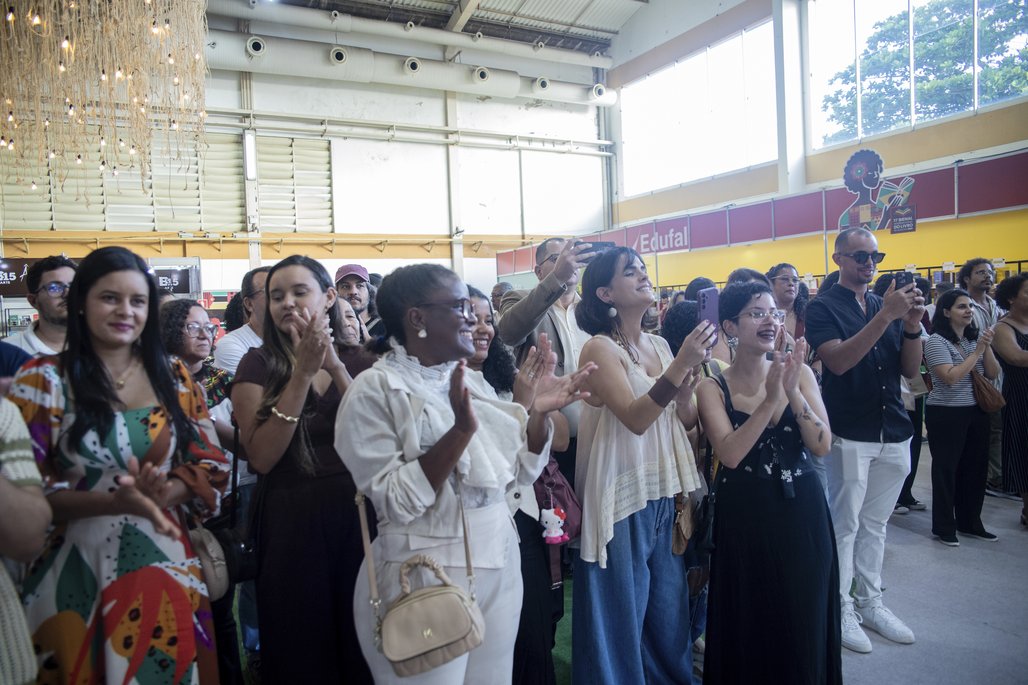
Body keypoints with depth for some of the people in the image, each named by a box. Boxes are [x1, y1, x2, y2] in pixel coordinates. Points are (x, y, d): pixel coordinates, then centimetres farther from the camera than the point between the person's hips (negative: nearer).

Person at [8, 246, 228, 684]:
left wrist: (161, 493, -17)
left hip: (166, 560, 2)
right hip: (77, 567, -2)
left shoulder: (174, 378, 4)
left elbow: (211, 466, 2)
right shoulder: (44, 380, -3)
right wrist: (114, 501, -23)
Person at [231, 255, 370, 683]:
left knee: (361, 644, 15)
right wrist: (303, 372, -19)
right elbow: (261, 457, -14)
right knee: (300, 651, 13)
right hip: (290, 523, -1)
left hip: (357, 515, 2)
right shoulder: (258, 364, -1)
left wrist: (335, 367, -17)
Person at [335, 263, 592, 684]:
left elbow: (519, 473, 6)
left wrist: (539, 412, -10)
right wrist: (460, 431, -28)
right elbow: (395, 502, -20)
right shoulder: (374, 389, -12)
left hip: (499, 566, 6)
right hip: (426, 578, -6)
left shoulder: (473, 381, 6)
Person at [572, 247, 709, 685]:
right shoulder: (600, 348, -14)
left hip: (663, 495, 7)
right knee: (623, 618, 8)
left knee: (669, 615, 20)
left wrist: (687, 392, -10)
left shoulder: (659, 345, 7)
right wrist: (682, 363, -32)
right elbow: (635, 418, -25)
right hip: (622, 497, -7)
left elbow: (685, 422, 9)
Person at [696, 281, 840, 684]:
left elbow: (822, 446, -8)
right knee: (749, 625, 11)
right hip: (744, 516, -2)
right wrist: (771, 399, -26)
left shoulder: (799, 372, 0)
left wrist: (793, 392, -23)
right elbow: (730, 454, -19)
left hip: (802, 512, 3)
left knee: (804, 625, 15)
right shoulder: (713, 388, -7)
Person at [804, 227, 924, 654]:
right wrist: (885, 316, -24)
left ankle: (869, 601, 27)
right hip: (849, 434, -5)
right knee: (845, 524, 2)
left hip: (894, 434, 5)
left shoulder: (887, 304, 11)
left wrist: (912, 325, -10)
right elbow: (838, 361, -20)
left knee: (875, 523, 14)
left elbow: (910, 370, 7)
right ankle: (840, 610, 14)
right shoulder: (823, 307, -5)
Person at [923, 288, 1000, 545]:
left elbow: (993, 374, 5)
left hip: (977, 412, 6)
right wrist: (976, 352, -17)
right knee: (946, 469, 2)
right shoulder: (936, 341, -12)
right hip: (946, 414, -6)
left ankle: (970, 522, 28)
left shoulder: (976, 337, 7)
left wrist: (987, 347, -9)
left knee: (976, 466, 13)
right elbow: (950, 377, -21)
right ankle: (943, 527, 13)